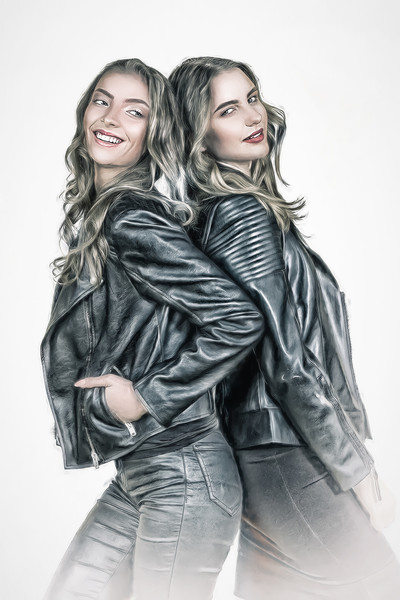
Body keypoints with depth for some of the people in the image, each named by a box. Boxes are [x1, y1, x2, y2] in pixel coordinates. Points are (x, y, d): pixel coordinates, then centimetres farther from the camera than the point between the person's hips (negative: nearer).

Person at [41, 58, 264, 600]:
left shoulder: (131, 221, -18)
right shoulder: (94, 215, 10)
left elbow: (239, 319, -24)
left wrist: (145, 400, -18)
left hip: (183, 478, -9)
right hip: (138, 474, 9)